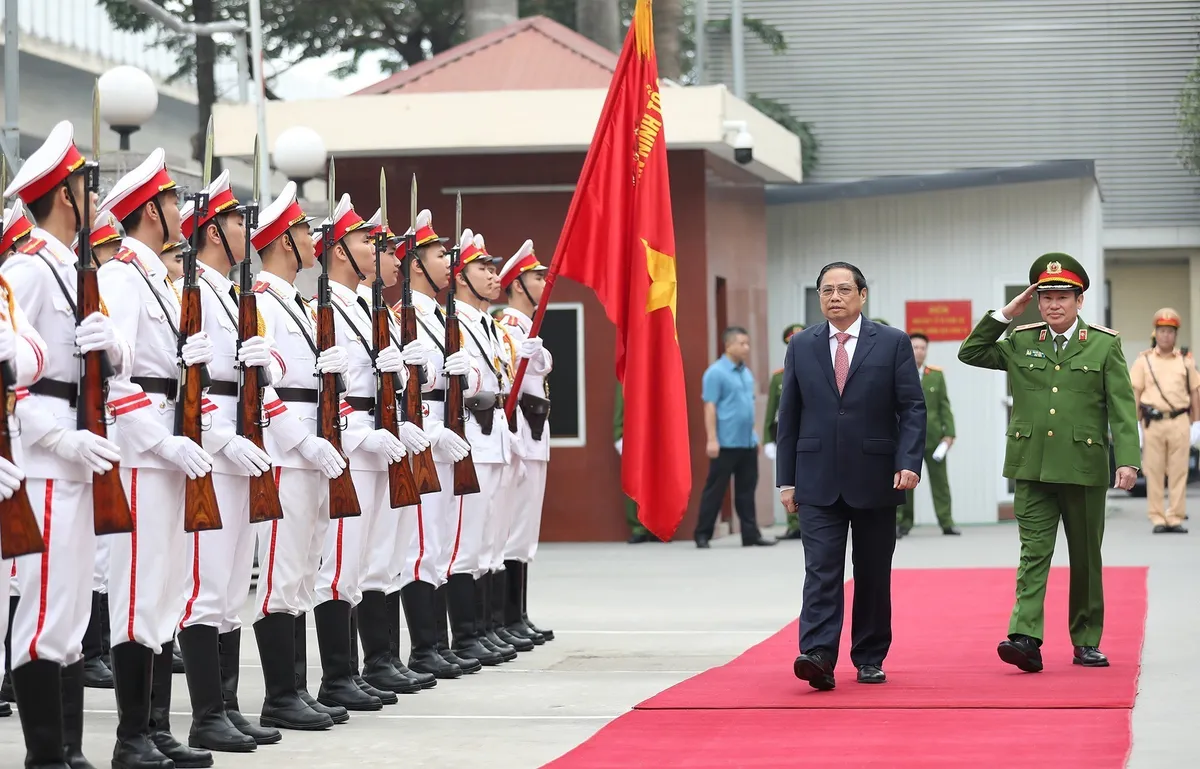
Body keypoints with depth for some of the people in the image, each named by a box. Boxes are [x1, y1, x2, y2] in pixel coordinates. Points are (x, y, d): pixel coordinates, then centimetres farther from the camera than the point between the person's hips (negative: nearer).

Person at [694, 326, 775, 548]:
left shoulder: (746, 373, 14)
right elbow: (710, 407, -13)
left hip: (747, 442, 7)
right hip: (726, 443, -7)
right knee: (715, 489, -1)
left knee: (746, 490, 9)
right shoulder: (716, 372, -10)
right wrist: (712, 439, -18)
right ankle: (702, 534, 5)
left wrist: (755, 436, 18)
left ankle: (751, 534, 12)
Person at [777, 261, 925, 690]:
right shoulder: (801, 346, 8)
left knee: (873, 574, 7)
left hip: (875, 478, 0)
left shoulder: (893, 343, 2)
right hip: (818, 480, 1)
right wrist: (787, 478, 4)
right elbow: (789, 416, 9)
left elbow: (912, 409, -1)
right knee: (821, 570, -9)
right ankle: (817, 656, -18)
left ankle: (870, 659, 17)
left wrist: (909, 462, -14)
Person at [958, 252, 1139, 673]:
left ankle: (1087, 642, 19)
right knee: (1033, 553, -8)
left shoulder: (1105, 344, 2)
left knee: (1086, 558, 9)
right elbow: (970, 353, 12)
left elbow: (1122, 407, -2)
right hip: (1032, 467, 1)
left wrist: (1127, 459, -14)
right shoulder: (1020, 342, 9)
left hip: (1084, 468, -1)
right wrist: (1006, 313, 2)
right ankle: (1025, 638, -19)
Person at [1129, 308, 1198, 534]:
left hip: (1179, 422, 1)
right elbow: (1134, 393, 7)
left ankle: (1175, 517, 3)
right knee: (1154, 472, 0)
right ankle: (1158, 518, 5)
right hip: (1153, 423, -1)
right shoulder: (1144, 361, 8)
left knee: (1178, 472, -1)